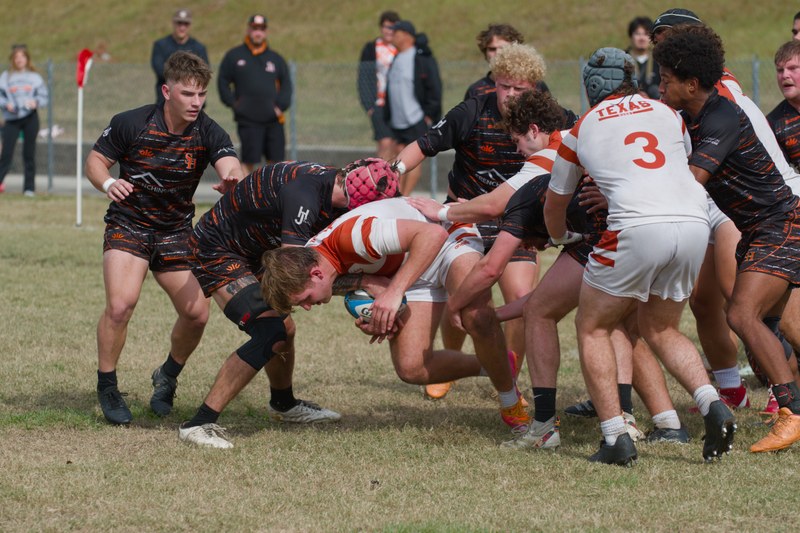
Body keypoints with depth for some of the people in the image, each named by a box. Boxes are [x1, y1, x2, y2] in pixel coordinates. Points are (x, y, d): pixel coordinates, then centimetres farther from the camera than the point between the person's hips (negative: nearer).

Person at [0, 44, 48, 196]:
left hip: (30, 117, 0)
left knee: (29, 153, 3)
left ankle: (29, 187, 7)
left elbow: (44, 96, 6)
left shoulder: (34, 77, 6)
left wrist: (36, 102, -14)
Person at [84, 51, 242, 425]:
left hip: (176, 231, 3)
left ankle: (167, 377, 25)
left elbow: (231, 166, -28)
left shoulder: (208, 133, -11)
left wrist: (232, 181, -53)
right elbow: (95, 160, -2)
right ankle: (106, 387, -3)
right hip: (128, 224, -3)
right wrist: (108, 184, -24)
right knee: (120, 304, -23)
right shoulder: (131, 123, -14)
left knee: (196, 314, -5)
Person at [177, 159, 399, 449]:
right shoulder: (303, 193, -32)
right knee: (270, 333, -20)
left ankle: (284, 404, 46)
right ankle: (200, 423, -20)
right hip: (216, 253, -9)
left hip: (247, 255, 9)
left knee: (285, 329, 18)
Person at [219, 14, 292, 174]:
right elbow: (223, 82, 9)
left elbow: (286, 84, 14)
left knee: (276, 160, 0)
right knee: (248, 161, -8)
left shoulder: (275, 58, 13)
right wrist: (233, 103, -2)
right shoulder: (234, 56, 7)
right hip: (247, 119, -3)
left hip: (273, 119, 3)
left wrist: (281, 106, 0)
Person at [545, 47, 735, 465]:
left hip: (639, 227, -4)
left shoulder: (580, 132, 18)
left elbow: (554, 207, 32)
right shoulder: (666, 114, 22)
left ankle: (616, 437, 1)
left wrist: (563, 238, 55)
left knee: (592, 328, 14)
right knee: (660, 330, 23)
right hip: (695, 224, 4)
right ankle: (712, 405, 0)